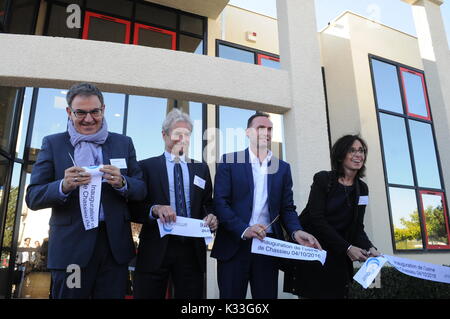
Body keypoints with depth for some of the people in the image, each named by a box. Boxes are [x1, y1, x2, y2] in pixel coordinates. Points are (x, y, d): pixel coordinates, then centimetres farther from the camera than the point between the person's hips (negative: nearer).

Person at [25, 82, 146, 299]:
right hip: (70, 248, -1)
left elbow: (141, 191, 5)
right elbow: (33, 198, 0)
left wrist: (121, 182, -17)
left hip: (115, 246, 1)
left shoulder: (123, 143, 8)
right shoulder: (52, 144, 5)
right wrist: (64, 186, -20)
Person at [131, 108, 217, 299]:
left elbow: (208, 203, 14)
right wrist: (154, 209, -21)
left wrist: (211, 218, -7)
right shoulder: (146, 166, 3)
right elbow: (134, 207, -2)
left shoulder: (201, 168, 12)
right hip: (155, 249, -2)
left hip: (192, 249, 3)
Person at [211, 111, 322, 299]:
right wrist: (243, 229, -19)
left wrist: (295, 231, -11)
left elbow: (287, 207, 9)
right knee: (230, 296, 7)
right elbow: (220, 202, -6)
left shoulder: (283, 168, 11)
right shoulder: (230, 161, 1)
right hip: (234, 244, -2)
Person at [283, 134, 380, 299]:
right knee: (311, 294, 2)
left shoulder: (362, 189, 6)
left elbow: (357, 227, 4)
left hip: (337, 256, 4)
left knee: (336, 293, 5)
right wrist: (347, 247, -21)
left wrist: (368, 247, -17)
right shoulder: (323, 179, -10)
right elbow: (317, 219, -16)